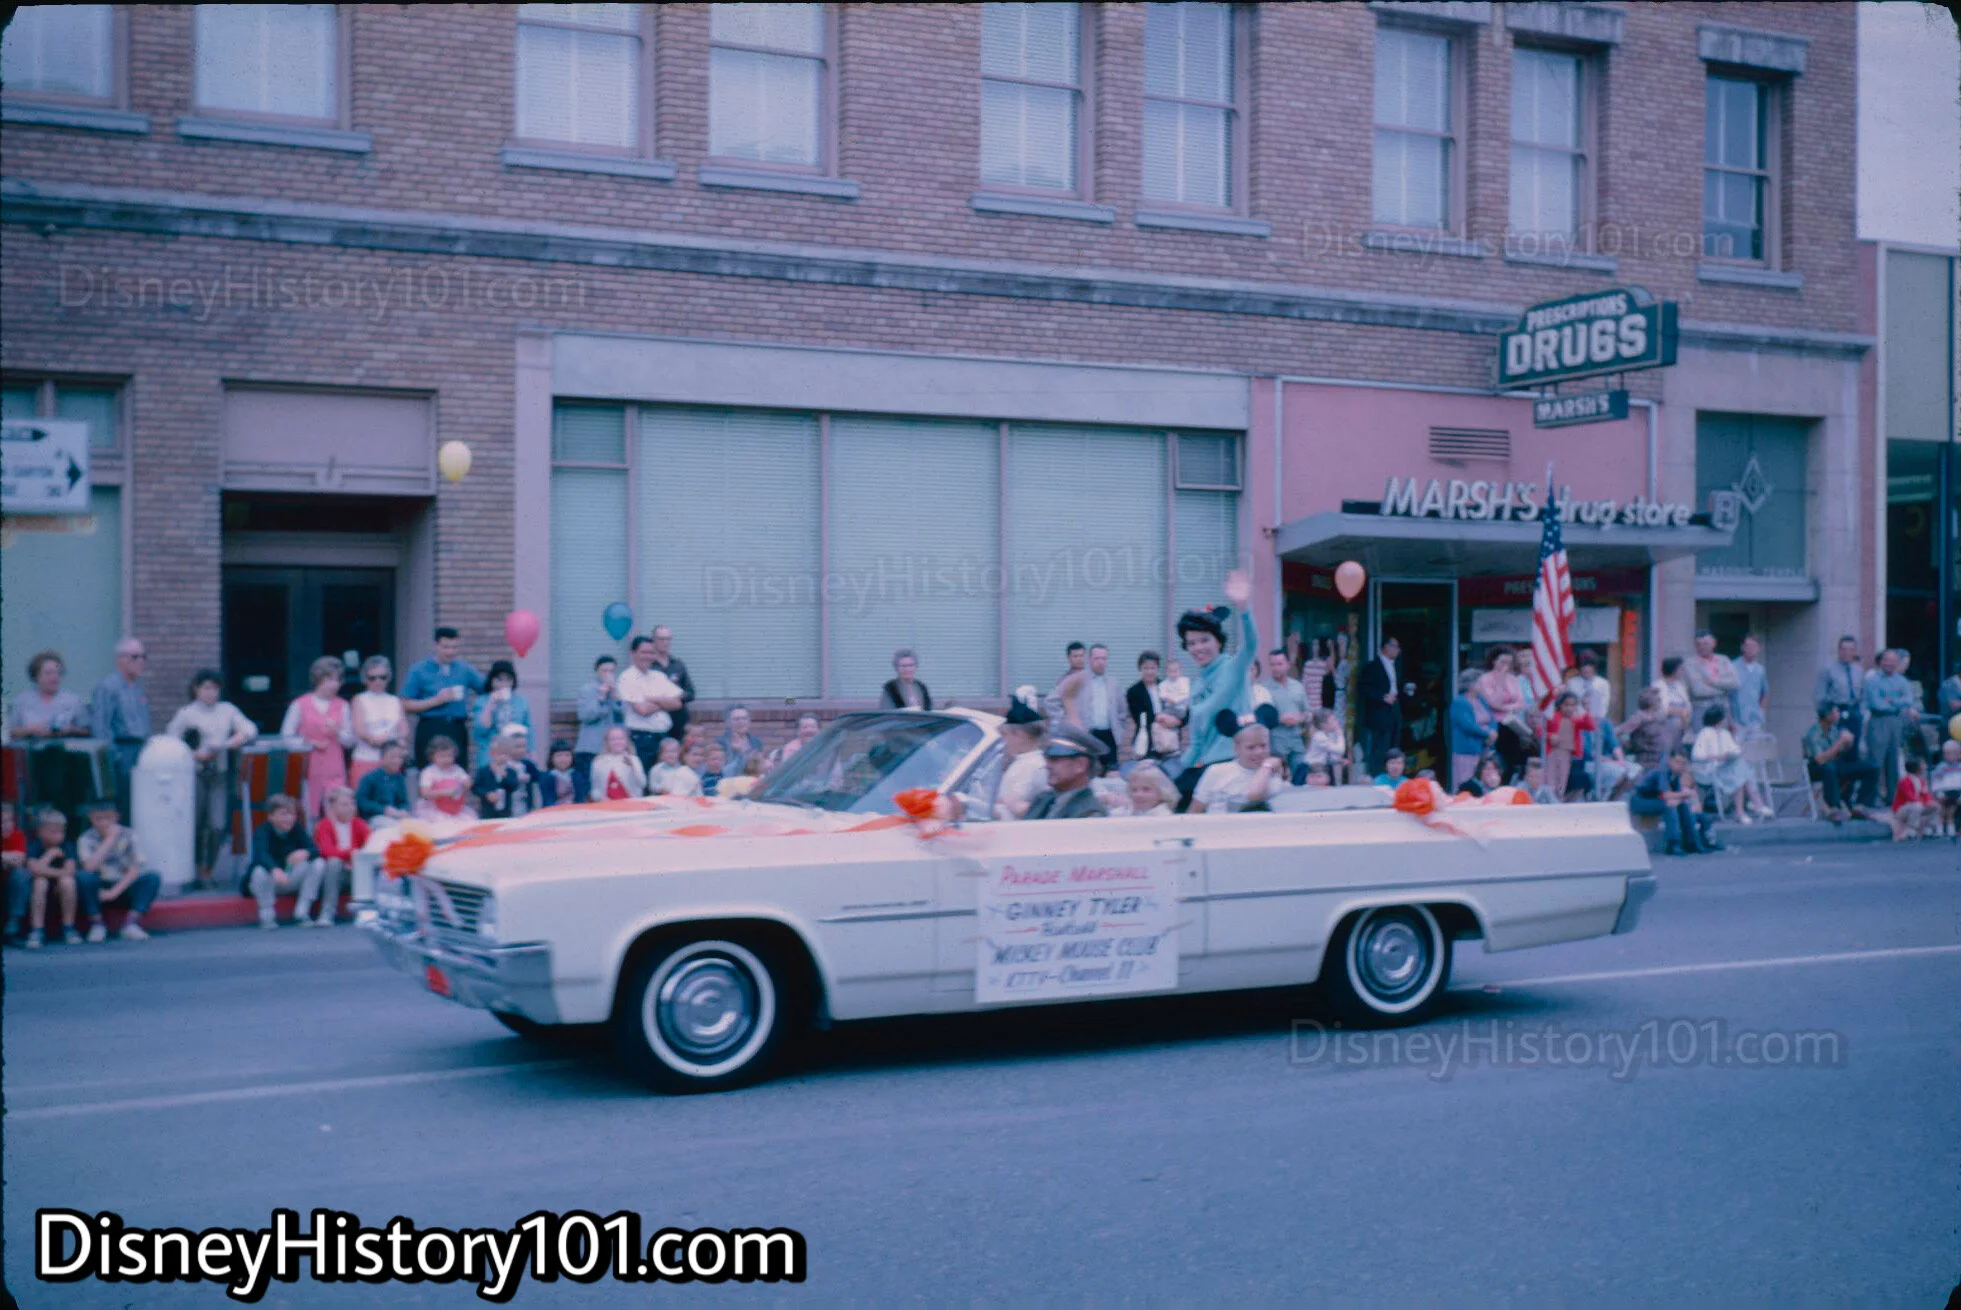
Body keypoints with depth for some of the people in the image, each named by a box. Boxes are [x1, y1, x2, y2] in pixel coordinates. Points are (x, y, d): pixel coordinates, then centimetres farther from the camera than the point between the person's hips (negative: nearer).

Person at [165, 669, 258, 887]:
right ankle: (194, 869, 19)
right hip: (196, 774, -2)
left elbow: (250, 728, 12)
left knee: (218, 826, -6)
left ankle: (207, 871, 7)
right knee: (196, 824, 2)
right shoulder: (186, 713, 2)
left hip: (219, 774, 2)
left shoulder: (227, 710, 11)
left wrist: (236, 740, -7)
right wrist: (194, 755, -11)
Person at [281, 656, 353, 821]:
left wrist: (337, 732, -9)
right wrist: (310, 743, -11)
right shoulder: (300, 704, 2)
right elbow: (286, 736, 1)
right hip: (308, 769, -2)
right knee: (308, 816, -1)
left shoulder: (342, 706, 10)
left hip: (334, 771, 2)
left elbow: (350, 740, 11)